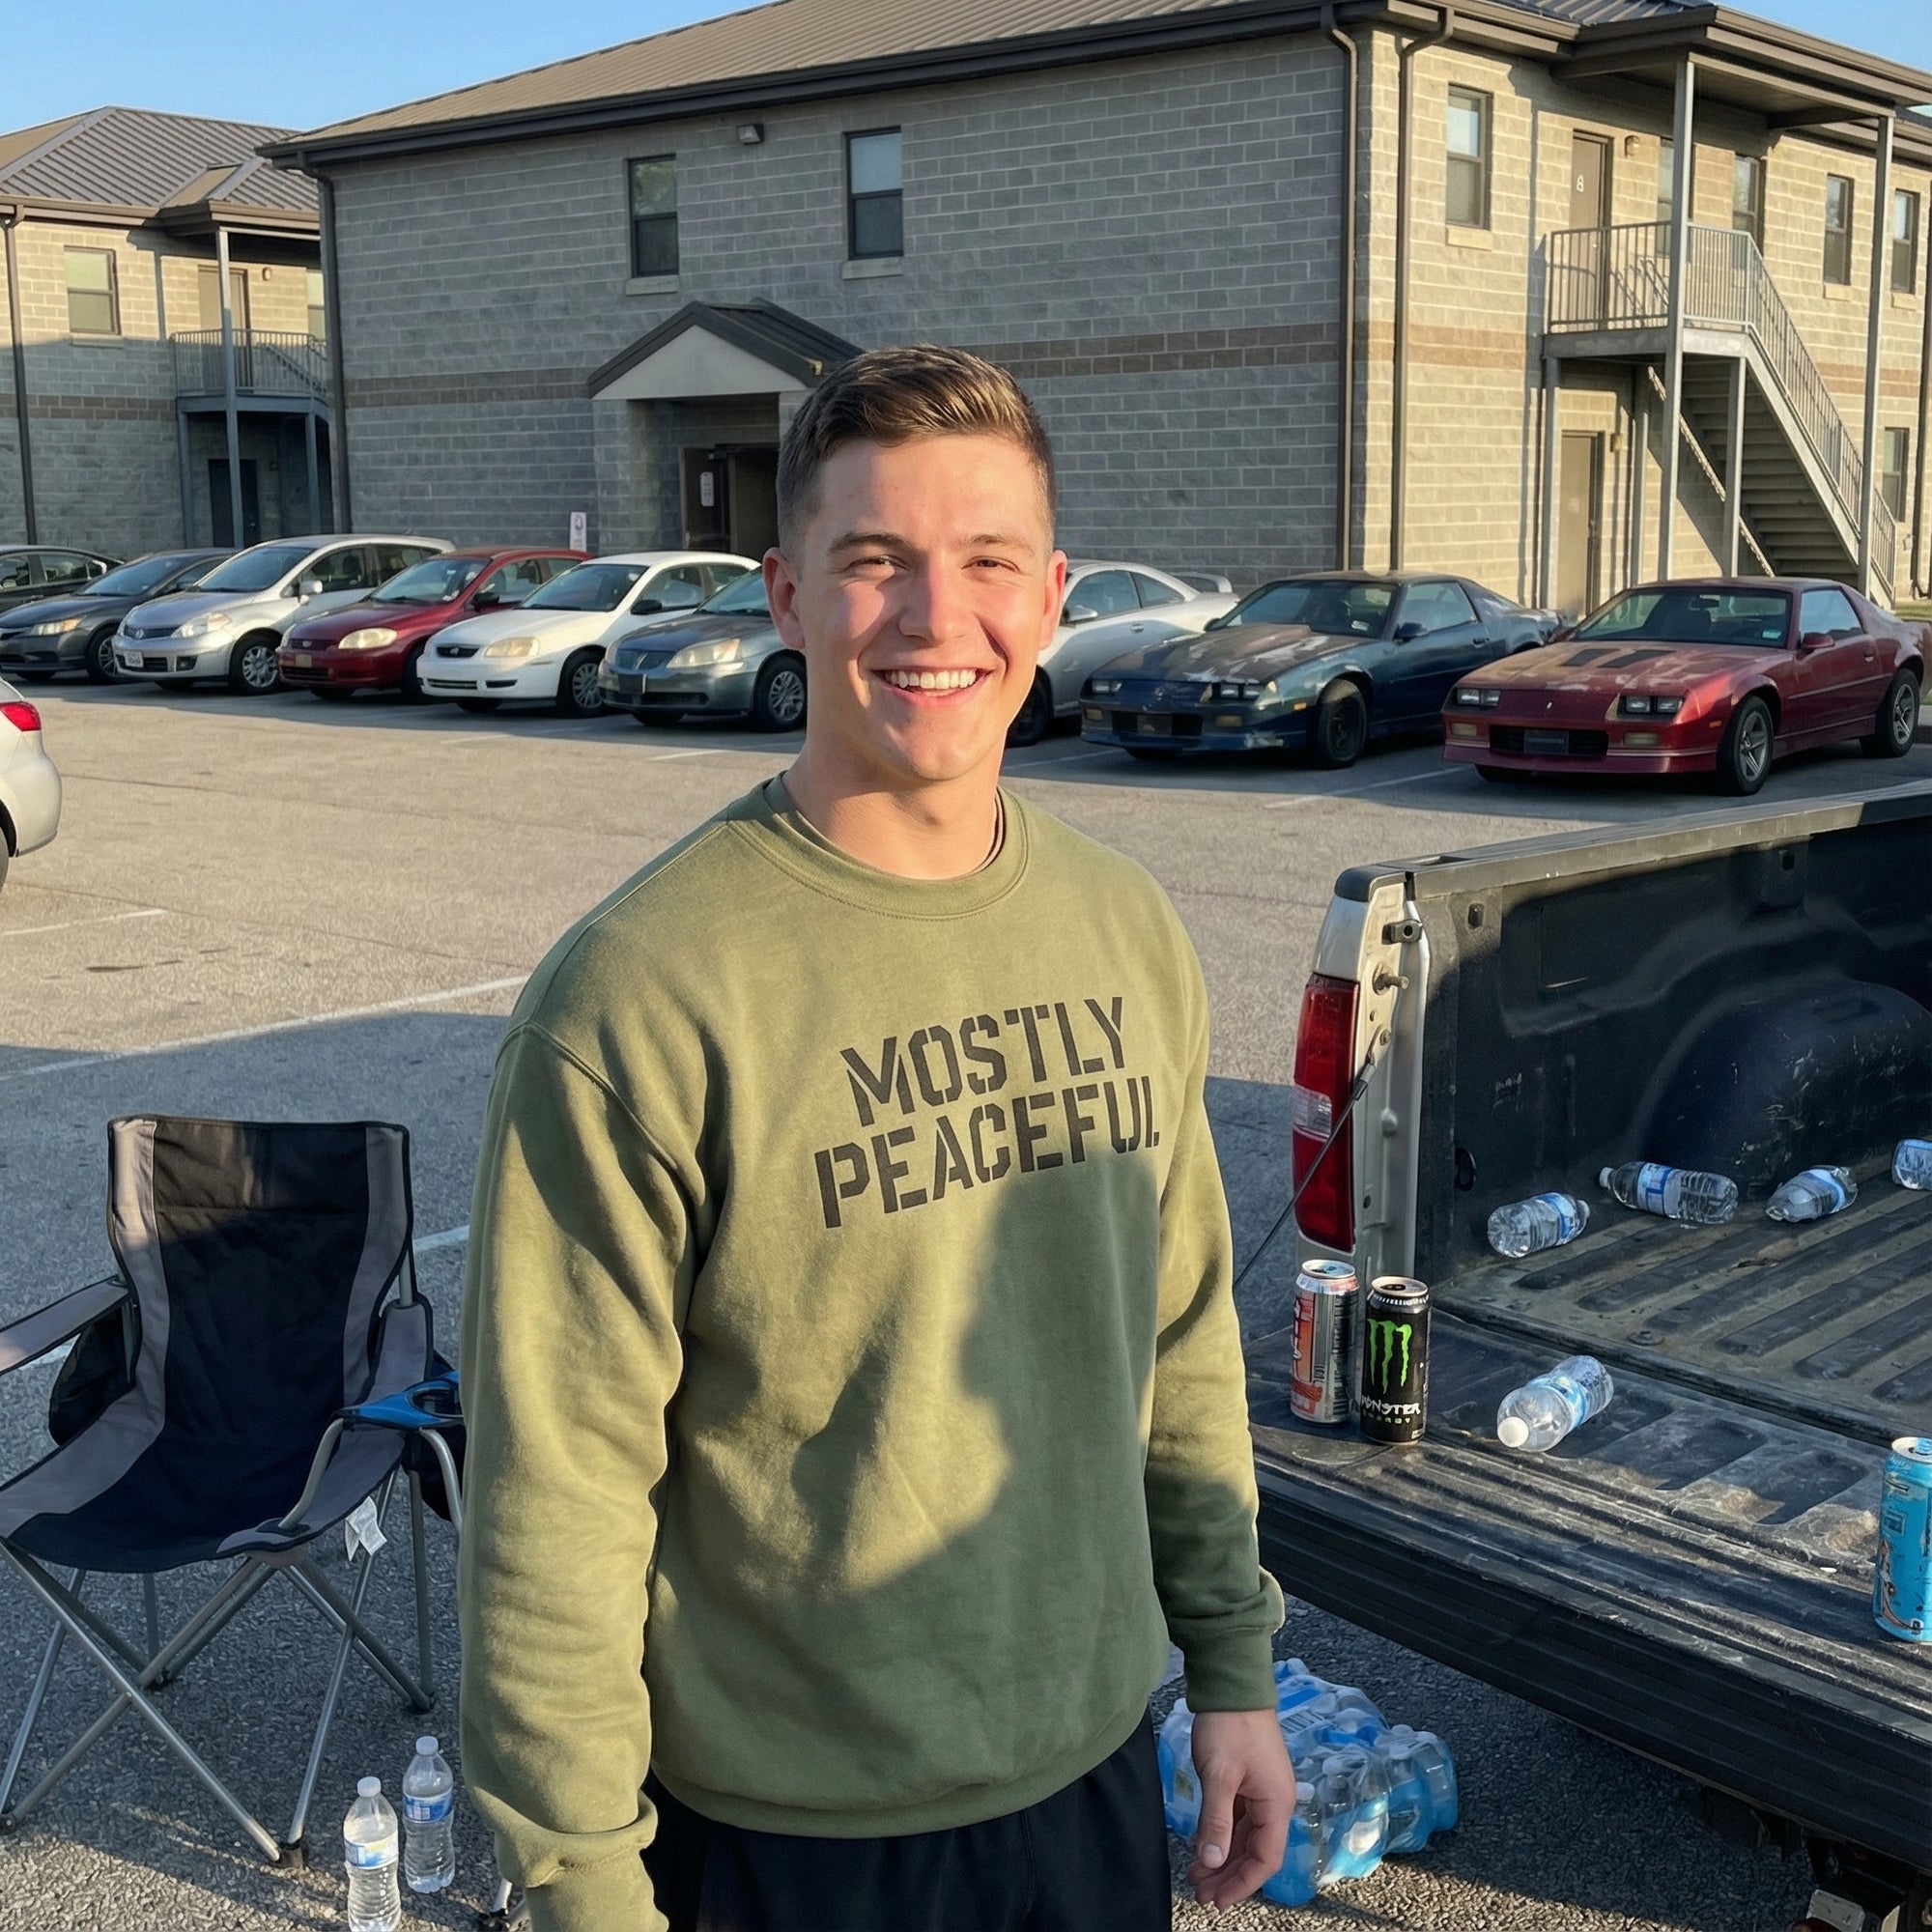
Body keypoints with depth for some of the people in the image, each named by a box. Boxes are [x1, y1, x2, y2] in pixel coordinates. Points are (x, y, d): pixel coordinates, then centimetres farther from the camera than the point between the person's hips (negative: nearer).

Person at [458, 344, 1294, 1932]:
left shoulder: (1129, 935, -1)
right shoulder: (635, 999, -20)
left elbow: (1184, 1343, 8)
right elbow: (553, 1501, -16)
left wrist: (1235, 1670, 11)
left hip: (1094, 1772, 6)